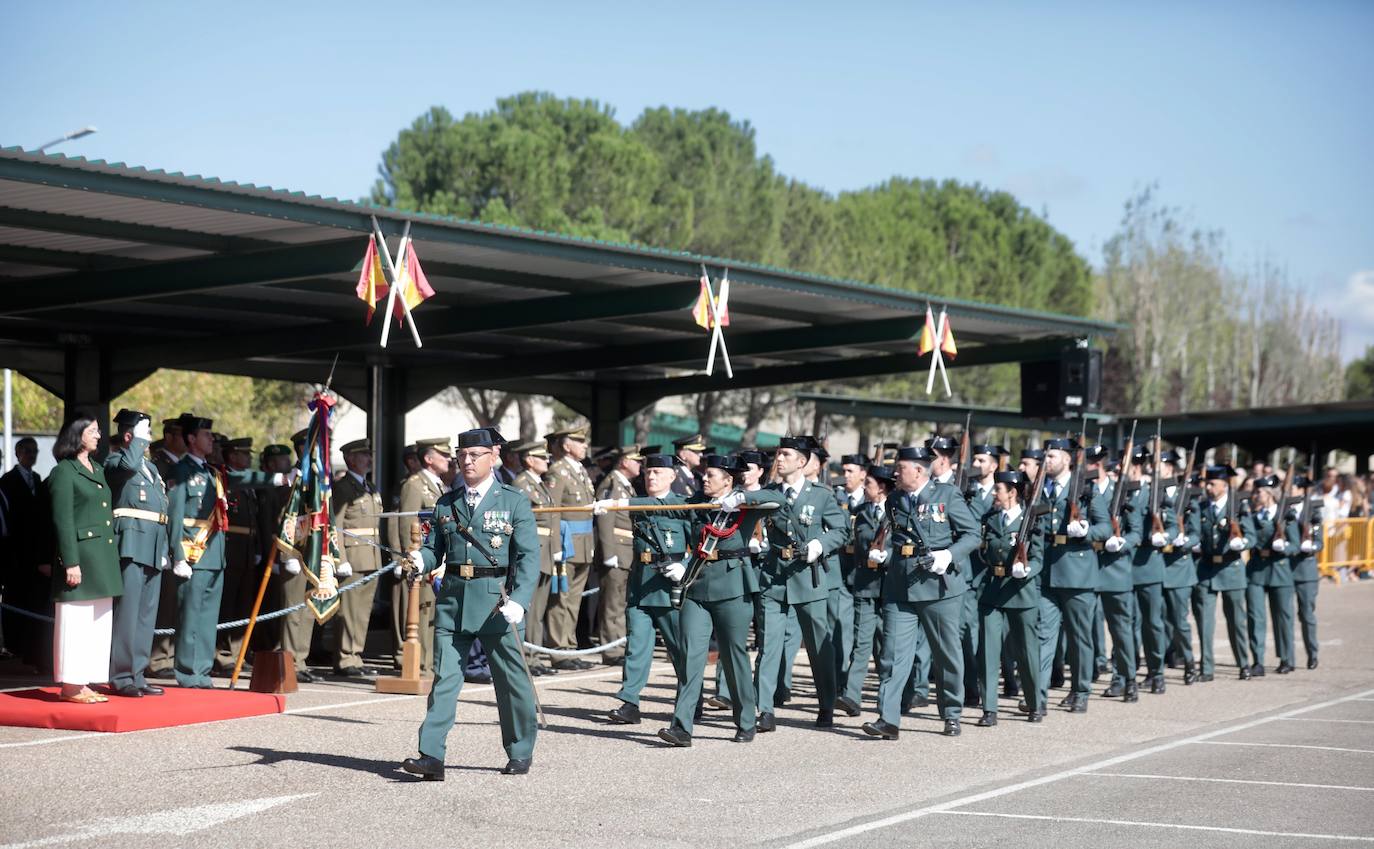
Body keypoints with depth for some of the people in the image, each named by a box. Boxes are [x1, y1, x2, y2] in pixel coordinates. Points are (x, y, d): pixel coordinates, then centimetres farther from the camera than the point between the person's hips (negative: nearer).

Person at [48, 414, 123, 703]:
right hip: (81, 555, -8)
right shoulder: (64, 472, -6)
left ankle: (84, 683, 14)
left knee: (99, 622, 9)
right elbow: (63, 521, -11)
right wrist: (71, 563, -16)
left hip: (103, 557, 8)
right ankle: (70, 686, -1)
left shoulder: (98, 470, 18)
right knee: (75, 620, -5)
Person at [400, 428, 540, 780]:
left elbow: (529, 557, -5)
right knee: (444, 677, -4)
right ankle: (432, 756, -6)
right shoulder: (446, 503, 12)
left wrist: (519, 600, -18)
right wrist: (422, 561, -10)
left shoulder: (514, 501, 0)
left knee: (511, 679, 7)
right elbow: (435, 549, 15)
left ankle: (521, 752, 23)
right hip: (452, 601, 3)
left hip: (498, 601, -3)